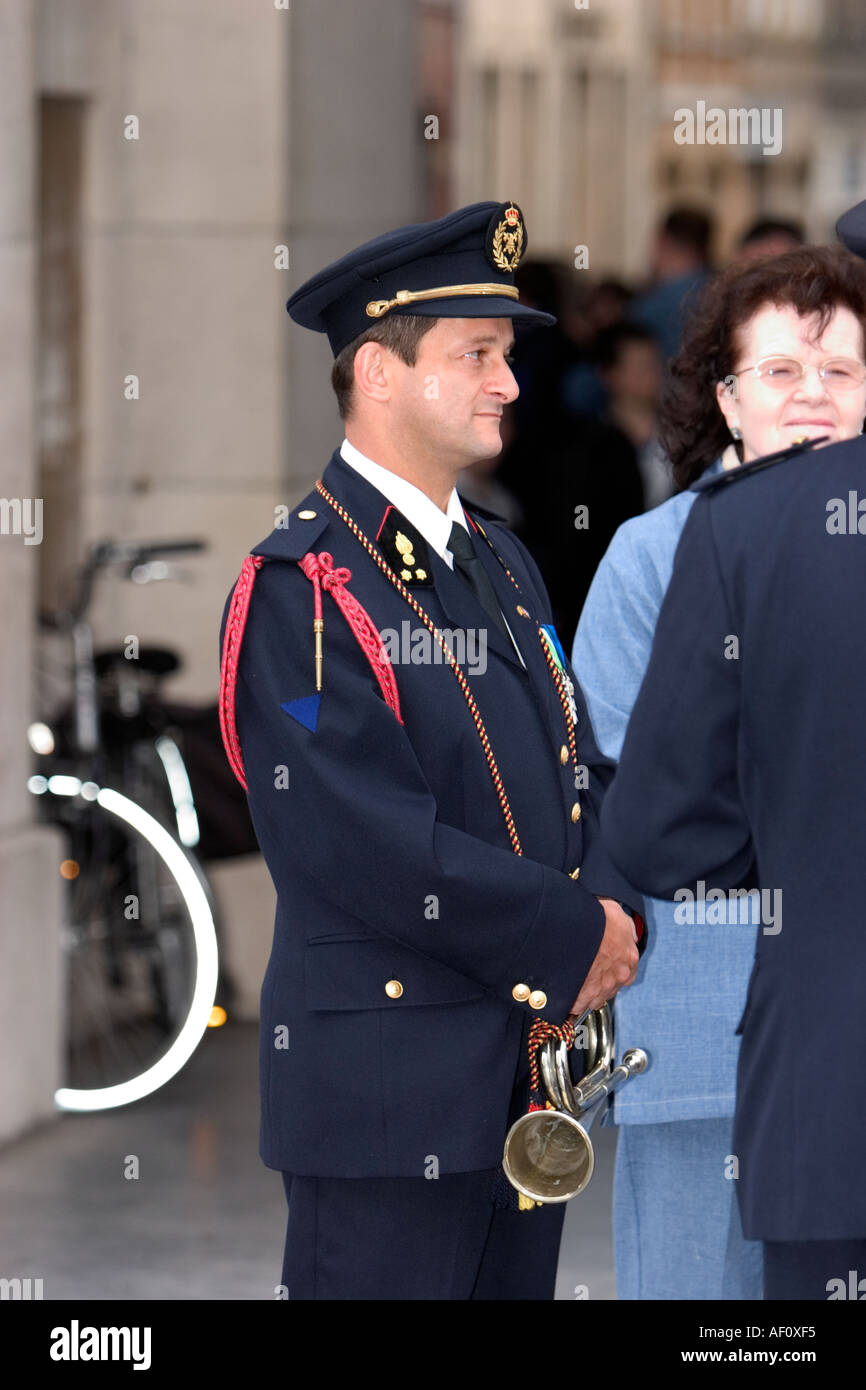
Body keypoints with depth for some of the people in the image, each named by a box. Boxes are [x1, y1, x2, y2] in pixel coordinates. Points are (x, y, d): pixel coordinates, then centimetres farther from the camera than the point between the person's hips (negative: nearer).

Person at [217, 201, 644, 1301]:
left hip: (527, 1080, 8)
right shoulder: (300, 590, -11)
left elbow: (585, 769, 16)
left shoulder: (502, 566, 16)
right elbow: (373, 849, -19)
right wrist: (577, 940, -14)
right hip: (388, 1097, -8)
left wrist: (619, 910, -5)